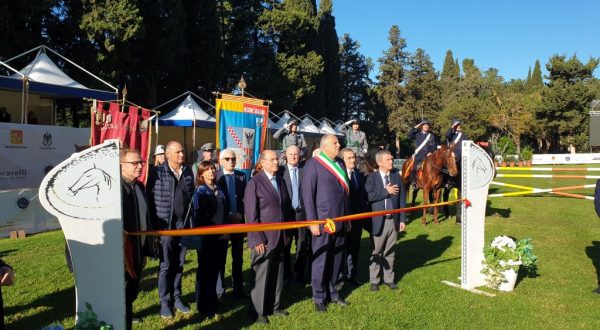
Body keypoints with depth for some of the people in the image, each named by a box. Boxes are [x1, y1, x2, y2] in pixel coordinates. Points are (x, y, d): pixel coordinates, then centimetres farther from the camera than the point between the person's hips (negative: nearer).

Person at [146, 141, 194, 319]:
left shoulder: (188, 172, 6)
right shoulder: (157, 172, -7)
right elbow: (150, 198, -7)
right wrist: (154, 224, -9)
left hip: (184, 224, 4)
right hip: (166, 225, -4)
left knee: (179, 264, 13)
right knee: (165, 265, 5)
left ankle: (176, 298, 26)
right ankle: (165, 302, 17)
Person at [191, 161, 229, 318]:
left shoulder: (219, 190, 10)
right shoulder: (200, 191, -7)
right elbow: (200, 216, -13)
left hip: (221, 236, 5)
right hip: (207, 237, -5)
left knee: (216, 269, 12)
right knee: (205, 271, 4)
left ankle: (212, 301, 27)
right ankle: (204, 305, 16)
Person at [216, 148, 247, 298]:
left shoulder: (241, 176, 4)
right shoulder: (215, 176, -4)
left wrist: (240, 214, -10)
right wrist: (227, 216, -13)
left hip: (238, 221, 3)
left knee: (238, 257, 9)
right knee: (220, 257, 6)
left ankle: (238, 288, 18)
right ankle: (219, 290, 16)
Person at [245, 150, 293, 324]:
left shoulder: (281, 181, 10)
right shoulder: (254, 183, -10)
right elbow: (251, 214, -13)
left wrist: (286, 232, 10)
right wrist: (258, 239, -16)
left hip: (280, 237, 6)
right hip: (263, 239, -6)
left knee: (277, 274, 14)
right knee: (261, 276, 5)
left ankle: (274, 306, 29)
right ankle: (259, 311, 19)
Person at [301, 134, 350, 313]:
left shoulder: (340, 164, 11)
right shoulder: (313, 164, -9)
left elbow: (344, 192, 14)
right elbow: (307, 194, -11)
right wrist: (312, 222, -13)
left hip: (340, 221, 6)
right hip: (323, 222, -6)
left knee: (336, 259, 14)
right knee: (320, 260, 5)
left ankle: (332, 292, 29)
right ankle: (319, 297, 20)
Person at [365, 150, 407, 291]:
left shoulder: (397, 177, 5)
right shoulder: (372, 178, -5)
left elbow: (402, 199, 5)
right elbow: (368, 196, -20)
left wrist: (403, 219, 1)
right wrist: (386, 191, -18)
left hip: (394, 220, 3)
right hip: (378, 220, -3)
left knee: (390, 252, 12)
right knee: (376, 252, 7)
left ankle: (389, 279, 24)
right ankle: (374, 280, 18)